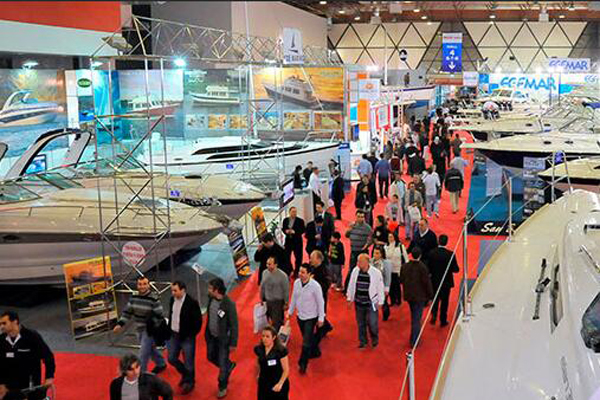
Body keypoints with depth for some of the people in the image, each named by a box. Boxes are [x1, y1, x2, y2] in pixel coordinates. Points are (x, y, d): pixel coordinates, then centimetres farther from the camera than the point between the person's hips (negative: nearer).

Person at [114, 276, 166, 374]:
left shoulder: (154, 299, -20)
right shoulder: (133, 298, -1)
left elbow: (159, 317, -16)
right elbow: (127, 312, 6)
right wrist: (120, 324, -5)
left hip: (149, 330, -7)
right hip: (139, 329, 7)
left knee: (143, 353, -6)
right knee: (151, 349, 22)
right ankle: (161, 364, 43)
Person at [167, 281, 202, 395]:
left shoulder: (192, 303, -21)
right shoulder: (172, 300, -1)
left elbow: (198, 322, -15)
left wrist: (190, 335, -14)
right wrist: (169, 330, 7)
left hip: (187, 338, -6)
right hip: (174, 335, 7)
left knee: (188, 362, 7)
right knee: (171, 358, 15)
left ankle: (189, 382, 30)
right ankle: (186, 374, 40)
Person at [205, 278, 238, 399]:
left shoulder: (229, 304, -28)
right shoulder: (211, 299, -8)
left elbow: (234, 325, -20)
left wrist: (233, 343, -16)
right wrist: (207, 332, 17)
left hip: (223, 339, -7)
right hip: (211, 336, 7)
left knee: (222, 364, 7)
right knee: (211, 357, 24)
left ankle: (222, 387, 30)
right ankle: (229, 365, 50)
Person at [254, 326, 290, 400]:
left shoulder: (281, 350, -19)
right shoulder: (259, 349, -5)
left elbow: (286, 370, -15)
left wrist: (280, 384, -20)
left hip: (278, 384, -4)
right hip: (264, 384, 4)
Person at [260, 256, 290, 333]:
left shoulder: (282, 275, -18)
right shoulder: (265, 272, -2)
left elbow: (286, 290, -11)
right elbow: (262, 286, 11)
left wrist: (286, 303, -7)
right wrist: (262, 298, 17)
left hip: (278, 302, -5)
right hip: (268, 301, 5)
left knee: (277, 322, -2)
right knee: (272, 320, 15)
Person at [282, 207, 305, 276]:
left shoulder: (300, 221, -7)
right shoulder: (285, 220, 6)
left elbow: (303, 230, -10)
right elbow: (283, 228, 10)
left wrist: (295, 232, -23)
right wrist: (286, 231, -12)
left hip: (297, 241, -3)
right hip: (288, 240, 3)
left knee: (298, 257, 2)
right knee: (286, 256, 8)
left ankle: (297, 272, 13)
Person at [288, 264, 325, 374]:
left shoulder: (315, 286, -22)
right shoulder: (297, 282, -7)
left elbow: (320, 302, -13)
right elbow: (294, 298, 8)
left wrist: (321, 318, -9)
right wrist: (290, 311, 14)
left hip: (311, 318, -6)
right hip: (300, 316, 6)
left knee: (306, 342, -7)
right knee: (309, 338, 22)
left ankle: (303, 364, 3)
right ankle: (314, 352, 47)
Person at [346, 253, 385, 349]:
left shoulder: (376, 273, -14)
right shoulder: (355, 271, -4)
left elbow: (380, 288, -6)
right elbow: (351, 285, 8)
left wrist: (380, 302, -2)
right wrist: (350, 298, 12)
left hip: (371, 303, -3)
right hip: (359, 303, 4)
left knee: (372, 323, 0)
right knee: (360, 323, 13)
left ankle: (375, 340, 27)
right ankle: (362, 341, 33)